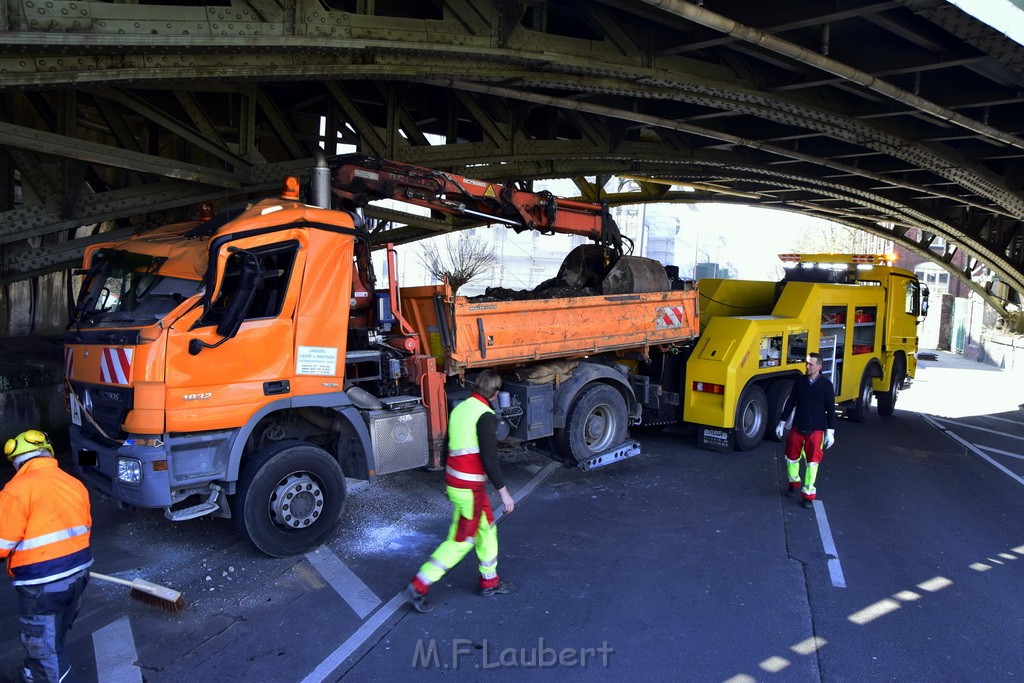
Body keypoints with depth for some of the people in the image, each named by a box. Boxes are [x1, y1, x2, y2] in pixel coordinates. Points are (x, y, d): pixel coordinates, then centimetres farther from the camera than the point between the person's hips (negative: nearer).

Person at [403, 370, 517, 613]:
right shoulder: (486, 415, -18)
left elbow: (449, 447, 16)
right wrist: (503, 491, -14)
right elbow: (489, 458, -21)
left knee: (487, 528, 20)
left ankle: (489, 581, 32)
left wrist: (448, 481, 27)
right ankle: (418, 587, 5)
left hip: (454, 480, 9)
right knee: (461, 541, 2)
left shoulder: (460, 408, 8)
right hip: (470, 487, -9)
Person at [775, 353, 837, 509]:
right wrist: (782, 423, 9)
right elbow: (791, 402, 8)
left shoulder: (826, 384, -7)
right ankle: (794, 483, 36)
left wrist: (830, 432, -8)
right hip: (797, 428, 3)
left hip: (816, 430, -3)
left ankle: (808, 495, 6)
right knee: (792, 458, 13)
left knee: (812, 462, -3)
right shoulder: (800, 381, 1)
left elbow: (831, 409, -4)